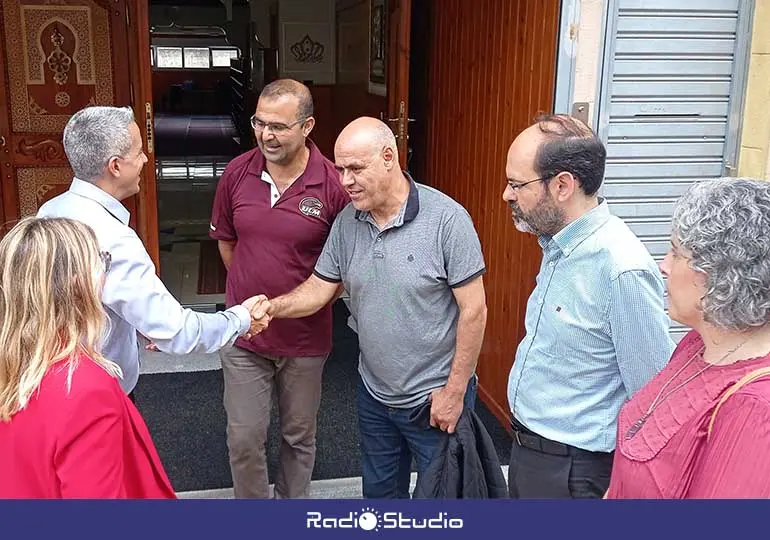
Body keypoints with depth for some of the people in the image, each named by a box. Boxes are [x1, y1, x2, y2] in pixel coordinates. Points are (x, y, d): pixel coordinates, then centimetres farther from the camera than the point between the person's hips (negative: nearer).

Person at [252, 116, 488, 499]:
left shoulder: (446, 219, -21)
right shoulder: (347, 222, -3)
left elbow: (473, 310, -18)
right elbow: (319, 288, 2)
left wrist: (454, 392, -15)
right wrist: (273, 307, -18)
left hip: (435, 398, -5)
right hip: (374, 395, 6)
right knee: (379, 492, 24)